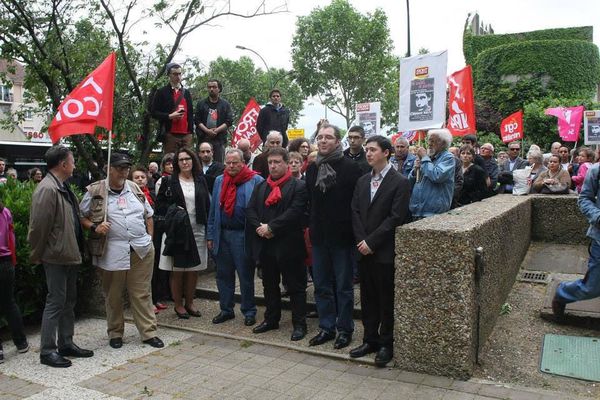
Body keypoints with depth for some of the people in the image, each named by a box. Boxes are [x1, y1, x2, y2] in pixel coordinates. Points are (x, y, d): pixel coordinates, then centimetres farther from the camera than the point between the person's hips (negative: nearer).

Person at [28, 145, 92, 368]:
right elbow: (38, 226, -19)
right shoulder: (47, 189, -19)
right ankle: (47, 351, 10)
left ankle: (66, 344, 26)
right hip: (56, 257, -10)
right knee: (56, 302, -1)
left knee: (69, 301, 15)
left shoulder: (62, 188, 12)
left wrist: (77, 249, 16)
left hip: (69, 255, 10)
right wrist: (37, 255, -11)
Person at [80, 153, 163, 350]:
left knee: (142, 293, 7)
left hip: (141, 250, 3)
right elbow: (81, 216, 1)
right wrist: (94, 227, -16)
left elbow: (148, 215, 18)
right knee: (113, 296, 10)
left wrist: (149, 238, 10)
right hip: (112, 252, -2)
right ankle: (115, 333, 26)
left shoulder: (135, 189, 12)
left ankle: (149, 332, 14)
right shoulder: (95, 191, 0)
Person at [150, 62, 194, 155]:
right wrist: (169, 116, -13)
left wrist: (191, 132, 11)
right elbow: (153, 113, 1)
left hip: (186, 135, 4)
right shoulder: (161, 92, 4)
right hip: (170, 135, -4)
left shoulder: (186, 93, 19)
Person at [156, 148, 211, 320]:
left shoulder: (201, 181, 8)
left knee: (194, 270, 9)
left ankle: (189, 302, 24)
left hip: (197, 230, 3)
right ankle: (178, 305, 17)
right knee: (177, 270, 3)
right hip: (177, 231, -3)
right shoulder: (170, 181, 0)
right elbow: (160, 202, 4)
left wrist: (208, 229, 3)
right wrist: (174, 210, -12)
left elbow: (207, 204, 10)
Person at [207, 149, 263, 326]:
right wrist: (210, 235, 7)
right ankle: (226, 309, 27)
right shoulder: (219, 181, 10)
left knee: (246, 276, 6)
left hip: (243, 235, -5)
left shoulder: (255, 181, -6)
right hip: (222, 235, 5)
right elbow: (213, 210, 11)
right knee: (223, 274, 13)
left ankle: (249, 312, 20)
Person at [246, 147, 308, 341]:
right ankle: (271, 319, 31)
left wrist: (271, 227, -18)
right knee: (269, 285, 17)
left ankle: (299, 323, 12)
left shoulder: (298, 186, -5)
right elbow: (250, 210, 7)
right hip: (265, 245, 6)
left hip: (289, 245, -6)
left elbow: (294, 212, -17)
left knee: (295, 286, 3)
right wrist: (259, 227, -11)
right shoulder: (260, 187, 14)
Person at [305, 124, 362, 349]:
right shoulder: (312, 169, 9)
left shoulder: (350, 167, -8)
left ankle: (345, 329, 20)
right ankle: (326, 327, 25)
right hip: (319, 236, 5)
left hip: (342, 236, -5)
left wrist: (354, 230, -11)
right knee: (321, 285, 12)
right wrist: (311, 227, 10)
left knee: (344, 285, 6)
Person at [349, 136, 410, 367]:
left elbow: (396, 217, -13)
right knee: (368, 298, 14)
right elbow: (355, 212, 8)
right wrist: (361, 241, -6)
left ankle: (386, 343, 17)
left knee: (387, 299, 4)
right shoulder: (362, 181, 12)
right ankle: (370, 339, 26)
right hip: (364, 250, 6)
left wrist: (371, 242, -14)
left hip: (385, 252, -6)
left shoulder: (400, 182, -7)